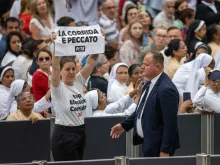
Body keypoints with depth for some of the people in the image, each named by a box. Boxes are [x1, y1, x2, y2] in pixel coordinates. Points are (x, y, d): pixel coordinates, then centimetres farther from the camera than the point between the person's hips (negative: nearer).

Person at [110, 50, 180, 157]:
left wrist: (165, 151, -23)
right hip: (148, 142, 9)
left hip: (158, 146, -9)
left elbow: (170, 123, -23)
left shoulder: (166, 89, -22)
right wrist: (124, 125, 21)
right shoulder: (149, 84, 8)